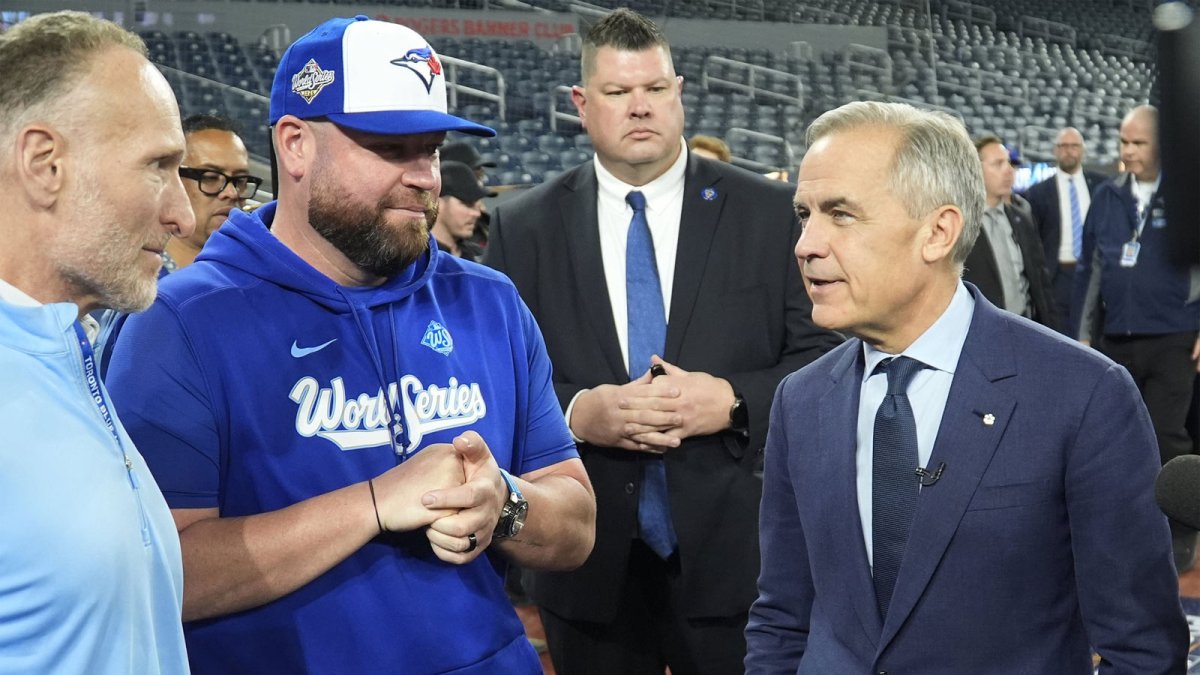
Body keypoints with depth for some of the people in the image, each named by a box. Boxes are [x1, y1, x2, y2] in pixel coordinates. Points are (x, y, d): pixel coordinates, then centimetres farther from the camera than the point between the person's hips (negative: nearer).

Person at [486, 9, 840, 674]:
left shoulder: (771, 212, 1)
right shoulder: (522, 228, 3)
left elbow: (826, 357, 0)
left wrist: (734, 401, -15)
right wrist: (574, 412, -16)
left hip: (733, 553, 0)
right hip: (588, 565, 1)